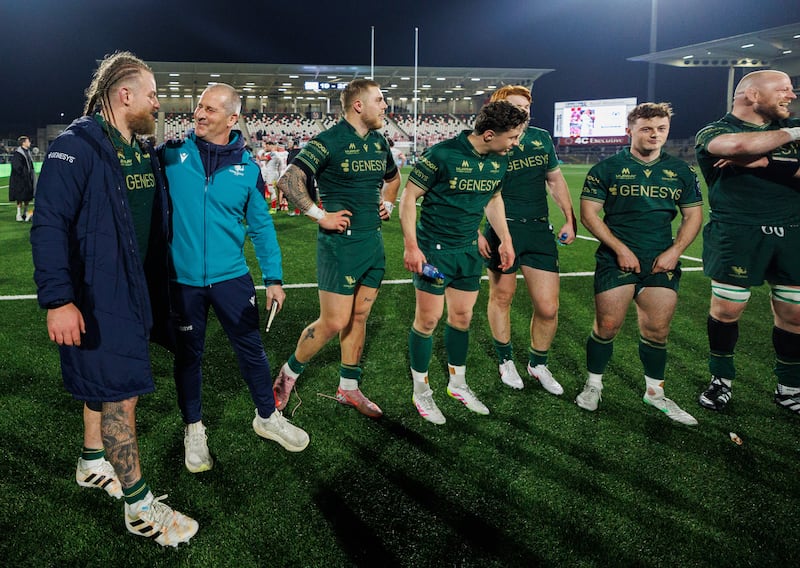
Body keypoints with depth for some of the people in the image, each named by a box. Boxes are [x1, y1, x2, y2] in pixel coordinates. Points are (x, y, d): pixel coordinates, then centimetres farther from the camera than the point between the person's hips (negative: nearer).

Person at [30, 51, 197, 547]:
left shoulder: (143, 152, 11)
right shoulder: (77, 147, -16)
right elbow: (49, 225, -21)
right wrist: (58, 300, -26)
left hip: (133, 289, 8)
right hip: (94, 297, -8)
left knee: (105, 380, 21)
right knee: (121, 391, -3)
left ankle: (93, 462, 41)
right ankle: (139, 505, 8)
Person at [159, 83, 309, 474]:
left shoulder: (247, 167, -1)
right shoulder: (171, 155, -5)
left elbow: (261, 226, 5)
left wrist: (274, 277, 4)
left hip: (231, 277, 1)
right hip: (183, 279, 0)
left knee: (251, 348, 10)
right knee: (188, 354, 13)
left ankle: (267, 417, 32)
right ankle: (193, 428, 33)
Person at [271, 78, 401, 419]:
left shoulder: (379, 142, 12)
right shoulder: (329, 141, -12)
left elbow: (393, 178, 32)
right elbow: (288, 180, -20)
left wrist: (387, 204, 15)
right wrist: (319, 215, -18)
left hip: (373, 240, 7)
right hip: (341, 243, -7)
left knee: (359, 317, 12)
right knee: (334, 322, -5)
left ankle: (348, 388, 25)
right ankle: (289, 372, 19)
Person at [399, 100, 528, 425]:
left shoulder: (500, 160, 2)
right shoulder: (442, 154, -19)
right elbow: (409, 195, -14)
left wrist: (505, 240, 15)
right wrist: (410, 245, -19)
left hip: (469, 249, 6)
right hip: (434, 248, -6)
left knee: (462, 317, 14)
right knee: (428, 319, 0)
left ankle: (458, 383, 33)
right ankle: (421, 391, 18)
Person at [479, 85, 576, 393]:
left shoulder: (541, 138, 9)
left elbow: (556, 180, 18)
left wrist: (569, 219, 13)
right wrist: (476, 233, -10)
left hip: (540, 229, 4)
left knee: (548, 307, 0)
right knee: (501, 297, 10)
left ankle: (538, 364, 25)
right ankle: (505, 361, 32)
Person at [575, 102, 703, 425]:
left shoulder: (680, 172, 11)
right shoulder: (607, 168, 1)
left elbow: (693, 216, 14)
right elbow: (588, 213, -3)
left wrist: (674, 251, -2)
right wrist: (621, 249, -10)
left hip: (661, 263, 3)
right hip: (616, 260, -3)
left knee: (657, 331, 6)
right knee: (607, 326, -2)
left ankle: (655, 393, 23)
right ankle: (593, 385, 18)